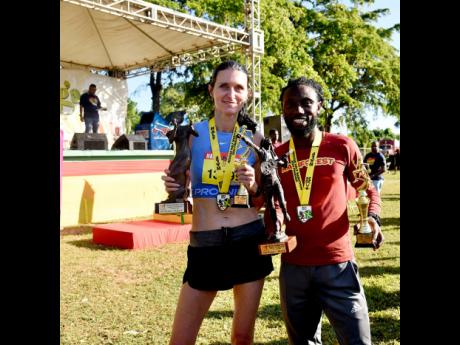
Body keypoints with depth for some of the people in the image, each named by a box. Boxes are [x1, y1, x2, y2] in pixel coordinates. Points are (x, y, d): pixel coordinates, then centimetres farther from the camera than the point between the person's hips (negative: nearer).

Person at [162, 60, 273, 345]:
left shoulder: (255, 139, 2)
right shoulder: (192, 133, -2)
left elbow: (262, 201, 9)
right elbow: (180, 190, 6)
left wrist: (254, 187, -12)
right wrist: (172, 188, -16)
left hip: (250, 242, 1)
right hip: (204, 247, -1)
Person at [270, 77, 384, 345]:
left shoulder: (342, 146, -3)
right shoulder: (276, 156, 3)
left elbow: (368, 189, 7)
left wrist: (373, 218, -11)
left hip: (337, 266, -3)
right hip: (292, 267, 3)